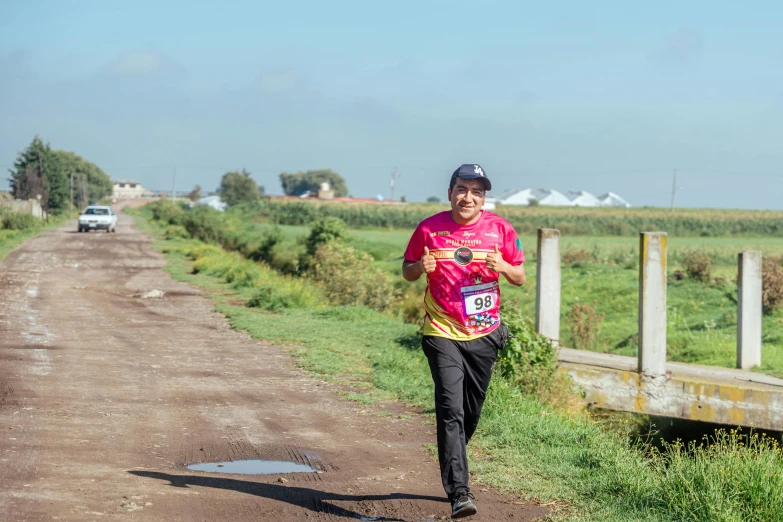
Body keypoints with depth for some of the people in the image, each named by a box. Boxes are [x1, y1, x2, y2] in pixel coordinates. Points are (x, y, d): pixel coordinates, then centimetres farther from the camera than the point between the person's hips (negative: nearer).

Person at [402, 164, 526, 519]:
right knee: (451, 410, -15)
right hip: (443, 334, -3)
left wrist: (502, 267, -15)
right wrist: (421, 267, -15)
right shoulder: (429, 229, -3)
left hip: (485, 334, 3)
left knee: (471, 411, 12)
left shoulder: (500, 229, 1)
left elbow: (520, 278, 7)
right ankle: (459, 493, -20)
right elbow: (407, 271, 8)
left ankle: (452, 470, 37)